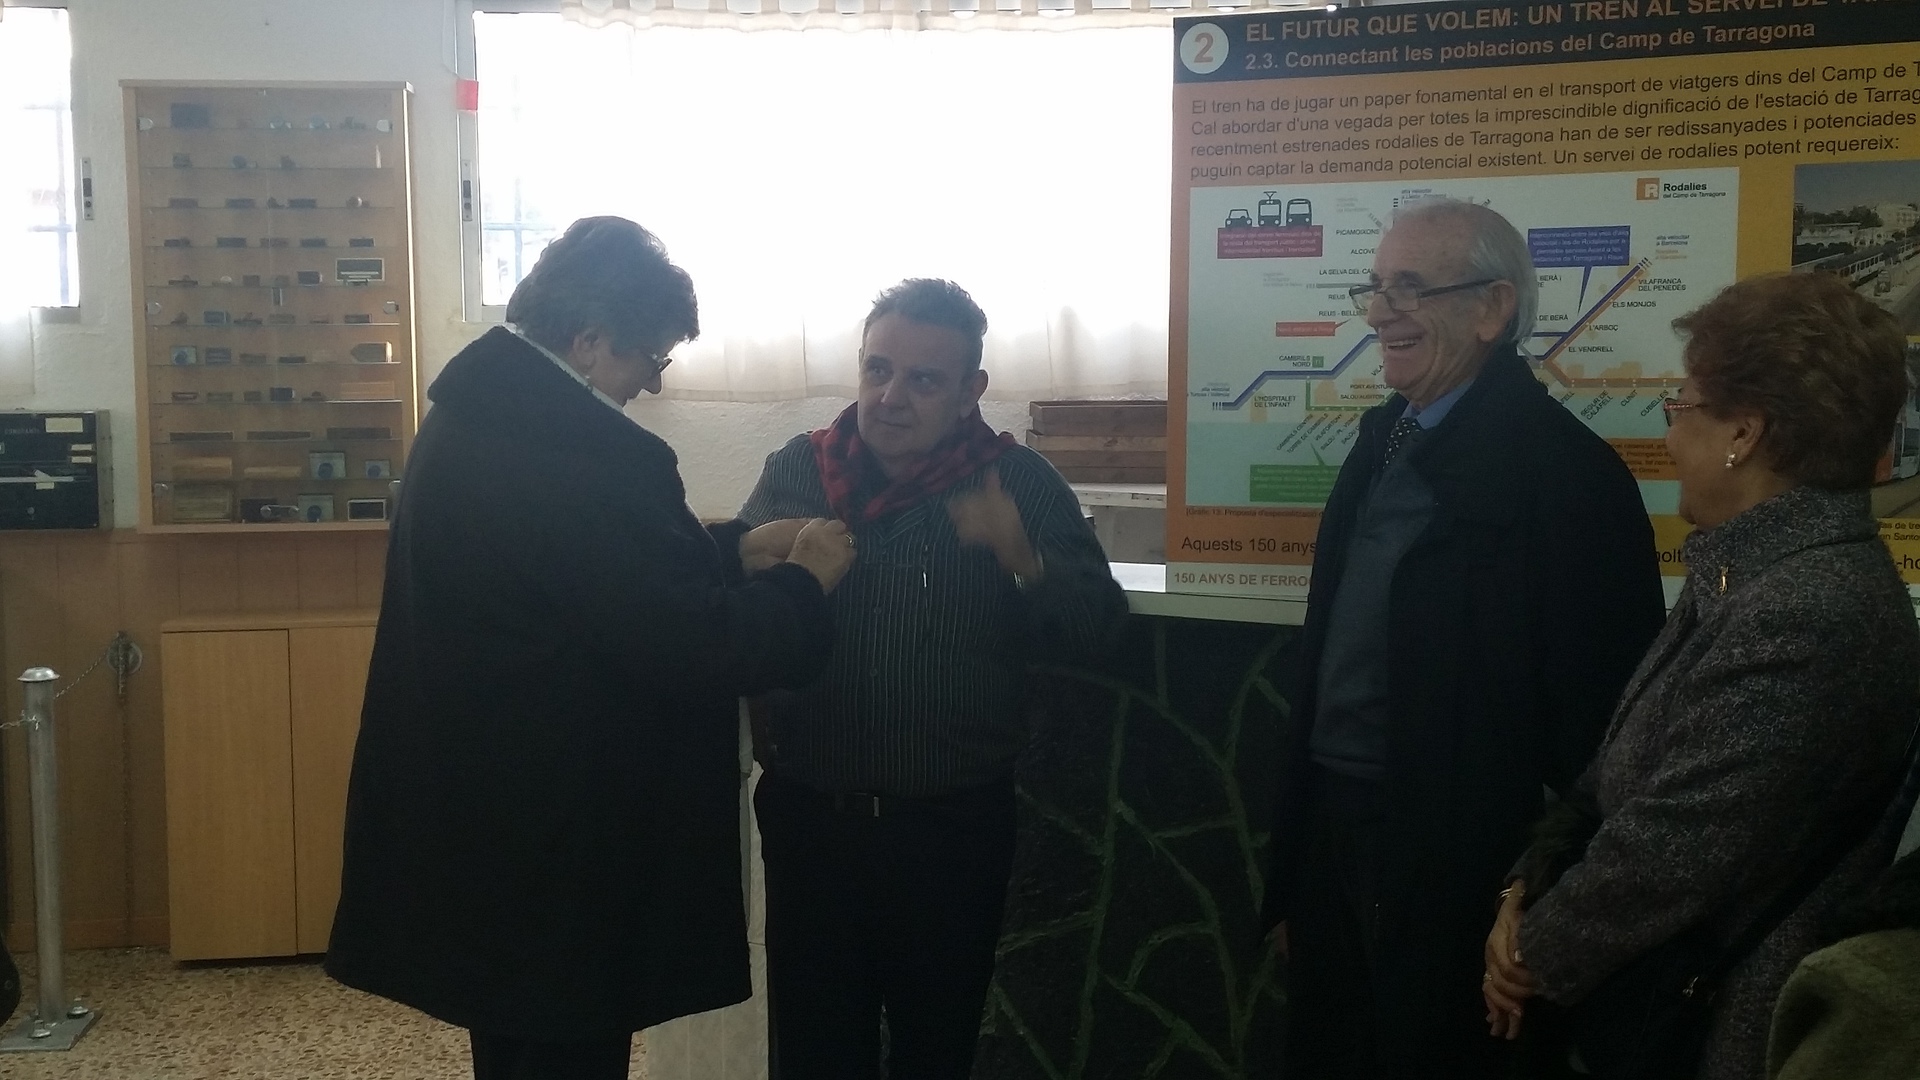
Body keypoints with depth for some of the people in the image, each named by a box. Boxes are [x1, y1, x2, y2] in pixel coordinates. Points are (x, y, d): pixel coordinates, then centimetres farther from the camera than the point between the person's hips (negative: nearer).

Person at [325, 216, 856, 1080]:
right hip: (556, 846, -10)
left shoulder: (476, 416, 6)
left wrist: (735, 550, 9)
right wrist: (803, 583, -7)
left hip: (483, 821, 10)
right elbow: (695, 648, -24)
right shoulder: (583, 452, -26)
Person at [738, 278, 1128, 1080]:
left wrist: (1021, 557, -24)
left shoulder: (1020, 484, -2)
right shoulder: (794, 471, 2)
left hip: (955, 826, -1)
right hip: (808, 816, 1)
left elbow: (1096, 625, -8)